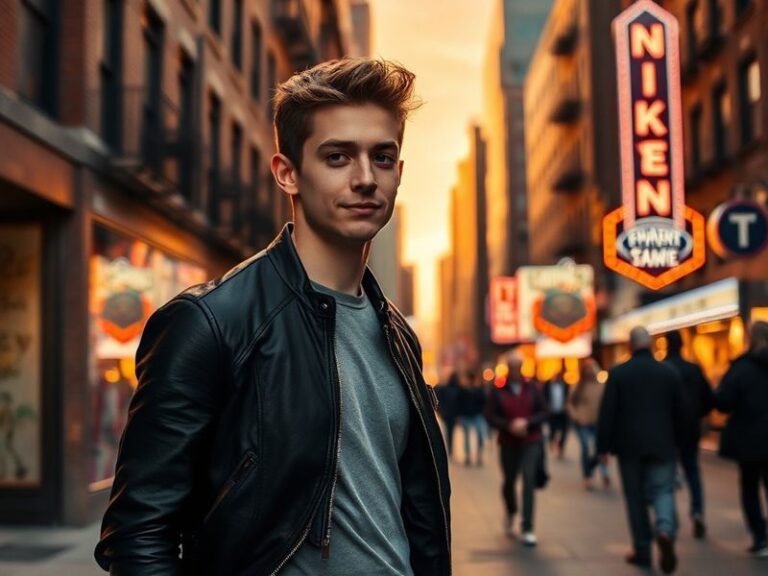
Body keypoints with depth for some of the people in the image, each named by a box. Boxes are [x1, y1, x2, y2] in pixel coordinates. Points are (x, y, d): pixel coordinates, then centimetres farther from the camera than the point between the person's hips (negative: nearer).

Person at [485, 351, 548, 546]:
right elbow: (490, 416, -4)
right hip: (508, 444, 0)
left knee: (529, 481, -11)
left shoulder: (531, 387, 1)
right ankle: (510, 513, 45)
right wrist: (509, 425, -17)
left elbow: (543, 412, 3)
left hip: (531, 443, 0)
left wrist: (527, 422, -13)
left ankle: (528, 529, -7)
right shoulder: (498, 391, -3)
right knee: (509, 481, 13)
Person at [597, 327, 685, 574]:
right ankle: (665, 530, -24)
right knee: (663, 490, 5)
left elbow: (607, 412, -7)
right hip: (662, 445, 1)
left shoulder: (617, 373, -5)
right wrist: (675, 441, 19)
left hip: (629, 445, -1)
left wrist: (603, 446, -1)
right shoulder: (670, 372, 3)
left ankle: (642, 551, 12)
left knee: (636, 497, 9)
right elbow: (679, 412, 8)